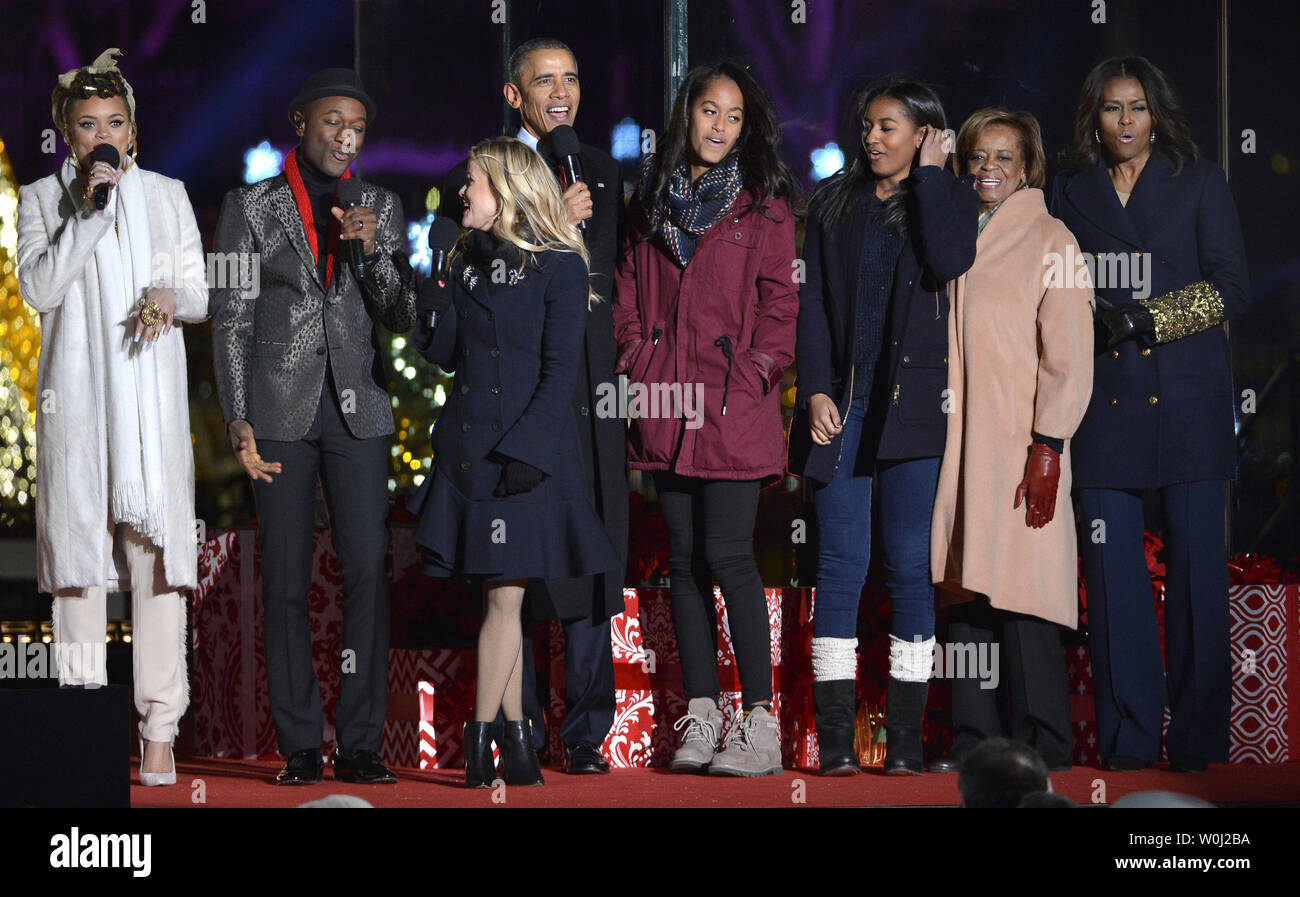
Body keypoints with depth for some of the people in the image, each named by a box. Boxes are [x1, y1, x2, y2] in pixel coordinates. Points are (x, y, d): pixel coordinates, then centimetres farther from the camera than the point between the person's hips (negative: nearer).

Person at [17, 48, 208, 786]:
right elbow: (39, 288, -6)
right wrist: (87, 212, -12)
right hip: (76, 393, 0)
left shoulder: (166, 196, 11)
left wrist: (172, 298, -10)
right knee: (78, 545, -1)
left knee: (157, 550, -6)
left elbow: (200, 294, 12)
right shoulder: (43, 199, 7)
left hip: (151, 398, 1)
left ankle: (159, 727, -6)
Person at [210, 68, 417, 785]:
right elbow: (230, 321, 2)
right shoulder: (251, 208, 5)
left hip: (358, 409, 2)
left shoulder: (381, 207, 12)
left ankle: (361, 746, -3)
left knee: (368, 572, -6)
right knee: (286, 580, -2)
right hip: (280, 410, -2)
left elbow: (401, 317, 8)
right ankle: (300, 747, 2)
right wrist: (238, 422, -6)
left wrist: (372, 249, -9)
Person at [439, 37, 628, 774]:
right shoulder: (475, 175, 5)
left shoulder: (604, 175, 18)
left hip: (590, 394, 3)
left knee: (591, 570, 1)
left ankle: (587, 733, 6)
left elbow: (606, 278, 17)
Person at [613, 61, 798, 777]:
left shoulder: (763, 204, 4)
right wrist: (638, 364, 3)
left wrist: (753, 373, -10)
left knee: (726, 554, -11)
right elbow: (628, 295, 16)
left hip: (734, 404, -4)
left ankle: (760, 725, -8)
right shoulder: (652, 201, 14)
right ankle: (700, 720, 10)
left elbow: (780, 302, 0)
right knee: (684, 559, 6)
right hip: (667, 403, 4)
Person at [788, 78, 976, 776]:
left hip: (912, 403, -2)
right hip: (840, 403, 2)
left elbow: (950, 261, -14)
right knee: (841, 562, -3)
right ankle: (835, 741, -3)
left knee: (910, 564, -2)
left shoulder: (948, 199, 7)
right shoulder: (834, 203, 14)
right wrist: (815, 389, -3)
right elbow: (812, 300, 9)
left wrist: (928, 175, -5)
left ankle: (905, 741, 1)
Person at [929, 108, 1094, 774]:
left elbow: (1068, 357, -6)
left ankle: (1039, 744, -2)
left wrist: (1047, 450, -13)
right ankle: (973, 739, 9)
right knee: (964, 590, 3)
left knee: (1017, 592, -9)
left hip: (1019, 447, -6)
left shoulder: (1050, 241, -1)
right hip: (957, 447, 6)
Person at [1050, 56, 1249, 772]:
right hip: (1104, 403, 2)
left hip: (1187, 400, -2)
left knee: (1196, 564, -4)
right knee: (1111, 567, -3)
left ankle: (1198, 737, 3)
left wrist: (1142, 321, -10)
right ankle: (1127, 737, 2)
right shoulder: (1071, 191, 14)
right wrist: (1087, 323, -6)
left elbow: (1230, 289, 1)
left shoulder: (1199, 184, 7)